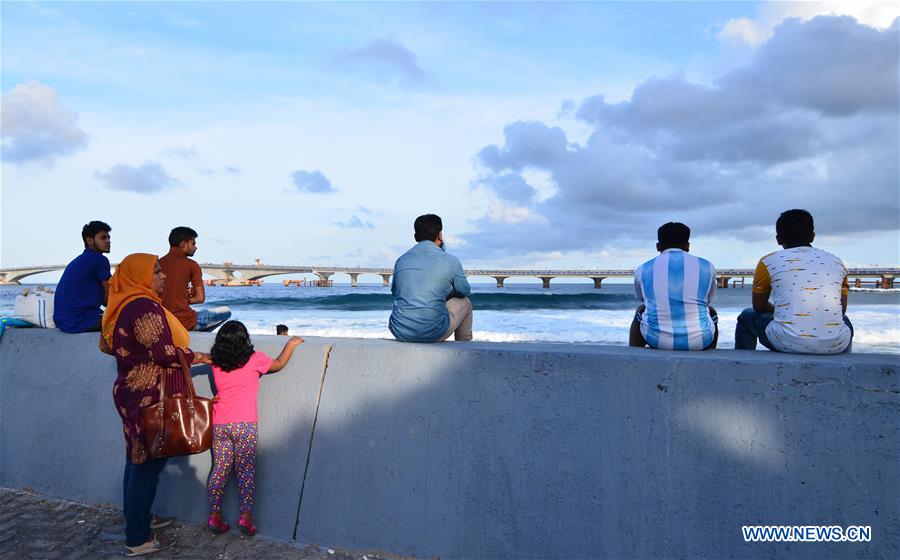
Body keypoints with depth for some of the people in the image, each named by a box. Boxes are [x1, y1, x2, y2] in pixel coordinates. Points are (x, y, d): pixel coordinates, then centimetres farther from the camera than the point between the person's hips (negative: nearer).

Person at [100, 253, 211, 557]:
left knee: (139, 461, 21)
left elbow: (106, 345, 19)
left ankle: (140, 517, 36)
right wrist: (199, 357, -9)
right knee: (146, 465, 0)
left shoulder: (123, 306, 9)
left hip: (132, 392, 10)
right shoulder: (145, 307, -21)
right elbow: (165, 354, -22)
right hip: (149, 398, -10)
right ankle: (137, 540, 12)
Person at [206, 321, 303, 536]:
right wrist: (291, 343, 25)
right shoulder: (255, 360, -5)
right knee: (246, 470, 4)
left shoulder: (216, 363, 5)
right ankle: (246, 515, 1)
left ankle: (215, 515, 14)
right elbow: (279, 364, 11)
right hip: (244, 425, -4)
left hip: (219, 424, 4)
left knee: (220, 469, 12)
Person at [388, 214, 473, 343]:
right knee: (465, 303, 24)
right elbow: (464, 291, 12)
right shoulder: (450, 261, -3)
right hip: (433, 333, -4)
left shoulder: (401, 260, 8)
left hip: (400, 333, 4)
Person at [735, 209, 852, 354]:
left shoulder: (768, 262, 6)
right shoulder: (836, 262, 14)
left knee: (747, 317, 25)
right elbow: (841, 309, 20)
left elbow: (759, 306, 16)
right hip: (835, 345, 4)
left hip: (788, 343, -3)